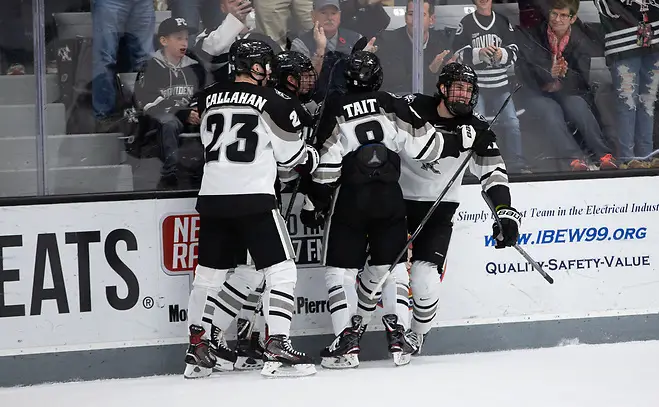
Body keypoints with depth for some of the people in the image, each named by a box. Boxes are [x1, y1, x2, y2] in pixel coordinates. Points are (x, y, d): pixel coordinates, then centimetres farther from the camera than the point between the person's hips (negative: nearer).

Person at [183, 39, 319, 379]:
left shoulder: (209, 99, 10)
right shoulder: (272, 102, -5)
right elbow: (293, 156, 1)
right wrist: (315, 157, 24)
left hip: (212, 197, 6)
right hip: (253, 198, -6)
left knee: (209, 273, 16)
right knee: (280, 269, 0)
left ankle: (200, 346, 17)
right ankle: (277, 349, -9)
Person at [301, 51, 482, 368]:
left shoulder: (335, 110, -1)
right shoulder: (393, 106, 3)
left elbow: (326, 163, -5)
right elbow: (422, 145, 0)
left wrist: (315, 203, 2)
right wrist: (462, 141, 13)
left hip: (350, 199, -2)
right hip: (389, 197, 2)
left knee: (339, 269, 4)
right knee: (387, 267, 15)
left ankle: (346, 342, -7)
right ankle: (396, 334, 6)